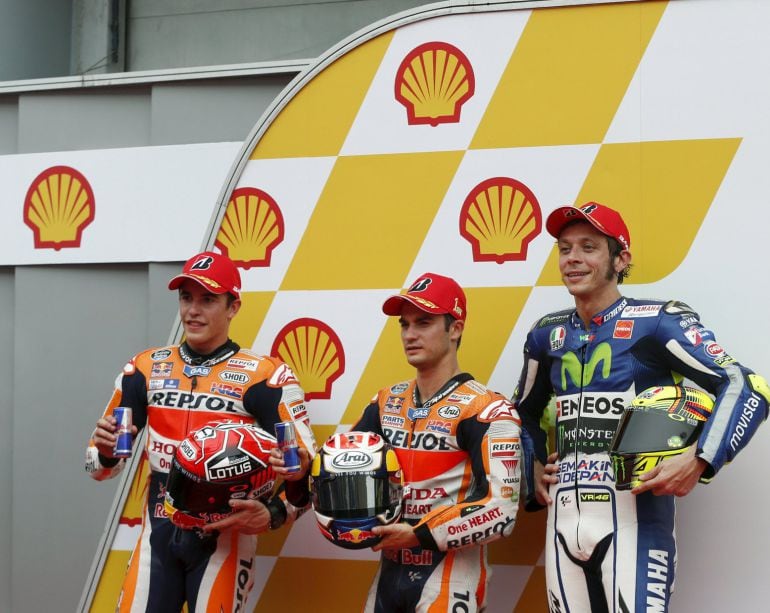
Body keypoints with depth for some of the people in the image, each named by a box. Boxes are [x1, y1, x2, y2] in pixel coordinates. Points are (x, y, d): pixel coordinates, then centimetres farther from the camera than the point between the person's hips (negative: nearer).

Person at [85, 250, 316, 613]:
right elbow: (98, 465, 11)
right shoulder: (146, 369, 7)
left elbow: (304, 468, -7)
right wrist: (107, 452, -12)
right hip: (159, 535, 3)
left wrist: (274, 514, -25)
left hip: (225, 537, -3)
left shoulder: (264, 377, -4)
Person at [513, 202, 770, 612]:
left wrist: (698, 463, -21)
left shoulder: (656, 322, -4)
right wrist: (532, 474, 17)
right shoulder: (548, 334, 14)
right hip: (563, 521, 6)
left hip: (634, 519, -6)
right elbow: (524, 413, 31)